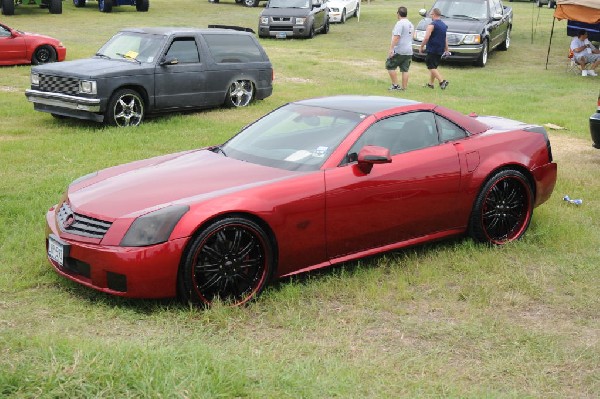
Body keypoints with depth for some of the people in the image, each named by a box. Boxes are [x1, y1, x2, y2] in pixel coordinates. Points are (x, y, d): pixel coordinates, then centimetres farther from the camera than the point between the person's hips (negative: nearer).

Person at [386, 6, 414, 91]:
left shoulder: (400, 23, -13)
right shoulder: (410, 24, 16)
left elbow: (396, 37, -22)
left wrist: (391, 49, -24)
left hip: (399, 51, -8)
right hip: (409, 51, 8)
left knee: (390, 66, 3)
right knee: (405, 70, 8)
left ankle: (395, 85, 0)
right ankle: (404, 87, 8)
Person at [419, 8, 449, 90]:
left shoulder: (432, 25, -13)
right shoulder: (444, 25, 14)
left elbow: (426, 38, -19)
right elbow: (445, 39, 19)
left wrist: (421, 47, -9)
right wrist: (446, 50, 24)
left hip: (432, 50, -8)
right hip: (440, 50, 8)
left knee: (432, 67, -7)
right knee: (434, 67, 17)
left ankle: (442, 81, -22)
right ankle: (430, 84, 22)